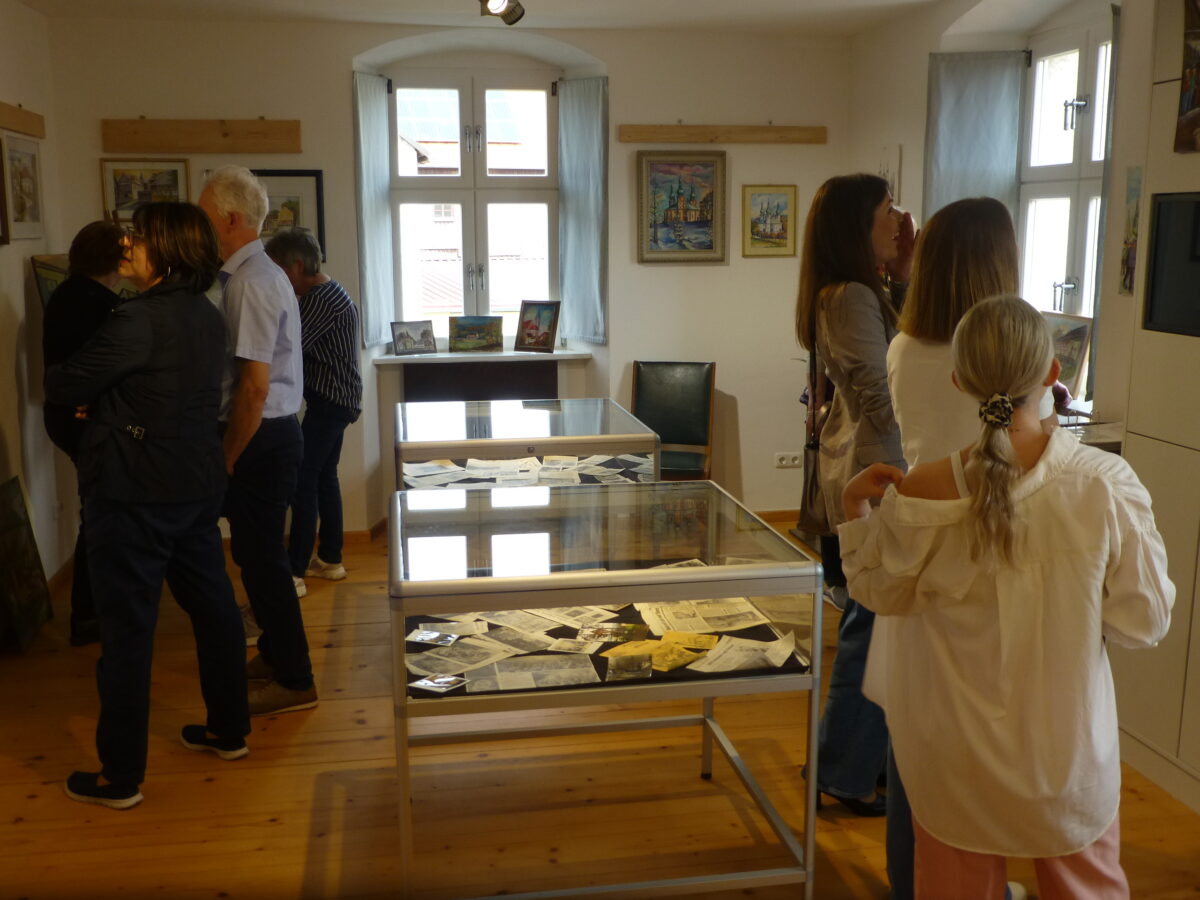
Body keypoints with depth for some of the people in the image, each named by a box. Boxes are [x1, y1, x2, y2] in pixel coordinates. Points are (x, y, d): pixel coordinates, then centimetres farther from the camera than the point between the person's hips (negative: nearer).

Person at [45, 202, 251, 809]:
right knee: (213, 606, 17)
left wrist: (55, 378, 11)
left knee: (127, 630, 1)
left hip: (134, 497, -8)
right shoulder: (208, 318, 7)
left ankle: (121, 777, 12)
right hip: (198, 487, 8)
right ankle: (230, 731, 32)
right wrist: (103, 399, 8)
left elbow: (63, 387, -11)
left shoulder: (137, 320, -18)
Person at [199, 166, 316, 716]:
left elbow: (255, 385, -23)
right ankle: (276, 652, 37)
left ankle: (294, 681, 13)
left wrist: (228, 459, -15)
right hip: (272, 434, 10)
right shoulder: (258, 274, 11)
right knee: (257, 552, 20)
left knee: (261, 557, 0)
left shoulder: (250, 283, -19)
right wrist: (232, 453, 14)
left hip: (262, 438, -10)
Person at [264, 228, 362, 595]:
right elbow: (302, 342, 16)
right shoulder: (326, 293, 15)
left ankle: (294, 573, -9)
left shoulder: (321, 300, -18)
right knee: (323, 477, 15)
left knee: (303, 480, -11)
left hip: (329, 401, -11)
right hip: (335, 398, 11)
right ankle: (330, 559, 25)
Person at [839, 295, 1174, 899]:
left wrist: (854, 507, 3)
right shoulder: (1107, 485, -22)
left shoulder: (921, 494, -22)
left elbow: (878, 593, -4)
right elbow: (1144, 621, -12)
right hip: (1069, 755, 0)